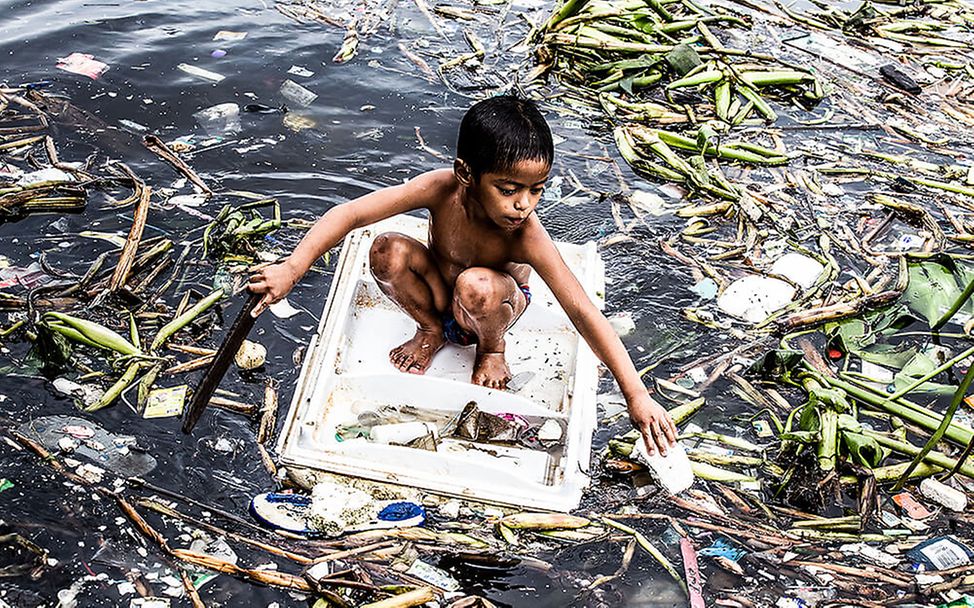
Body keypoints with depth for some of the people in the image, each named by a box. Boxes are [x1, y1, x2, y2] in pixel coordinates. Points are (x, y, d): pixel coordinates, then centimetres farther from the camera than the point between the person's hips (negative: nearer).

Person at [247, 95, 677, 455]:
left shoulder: (526, 236, -34)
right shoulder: (442, 189, -30)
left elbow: (584, 313, -33)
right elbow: (350, 214, -28)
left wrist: (637, 397, -34)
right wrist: (291, 269, -36)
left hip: (495, 305, -2)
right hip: (439, 292, 2)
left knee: (475, 285, -38)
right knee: (388, 251, -27)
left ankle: (492, 348, -1)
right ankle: (431, 332, 1)